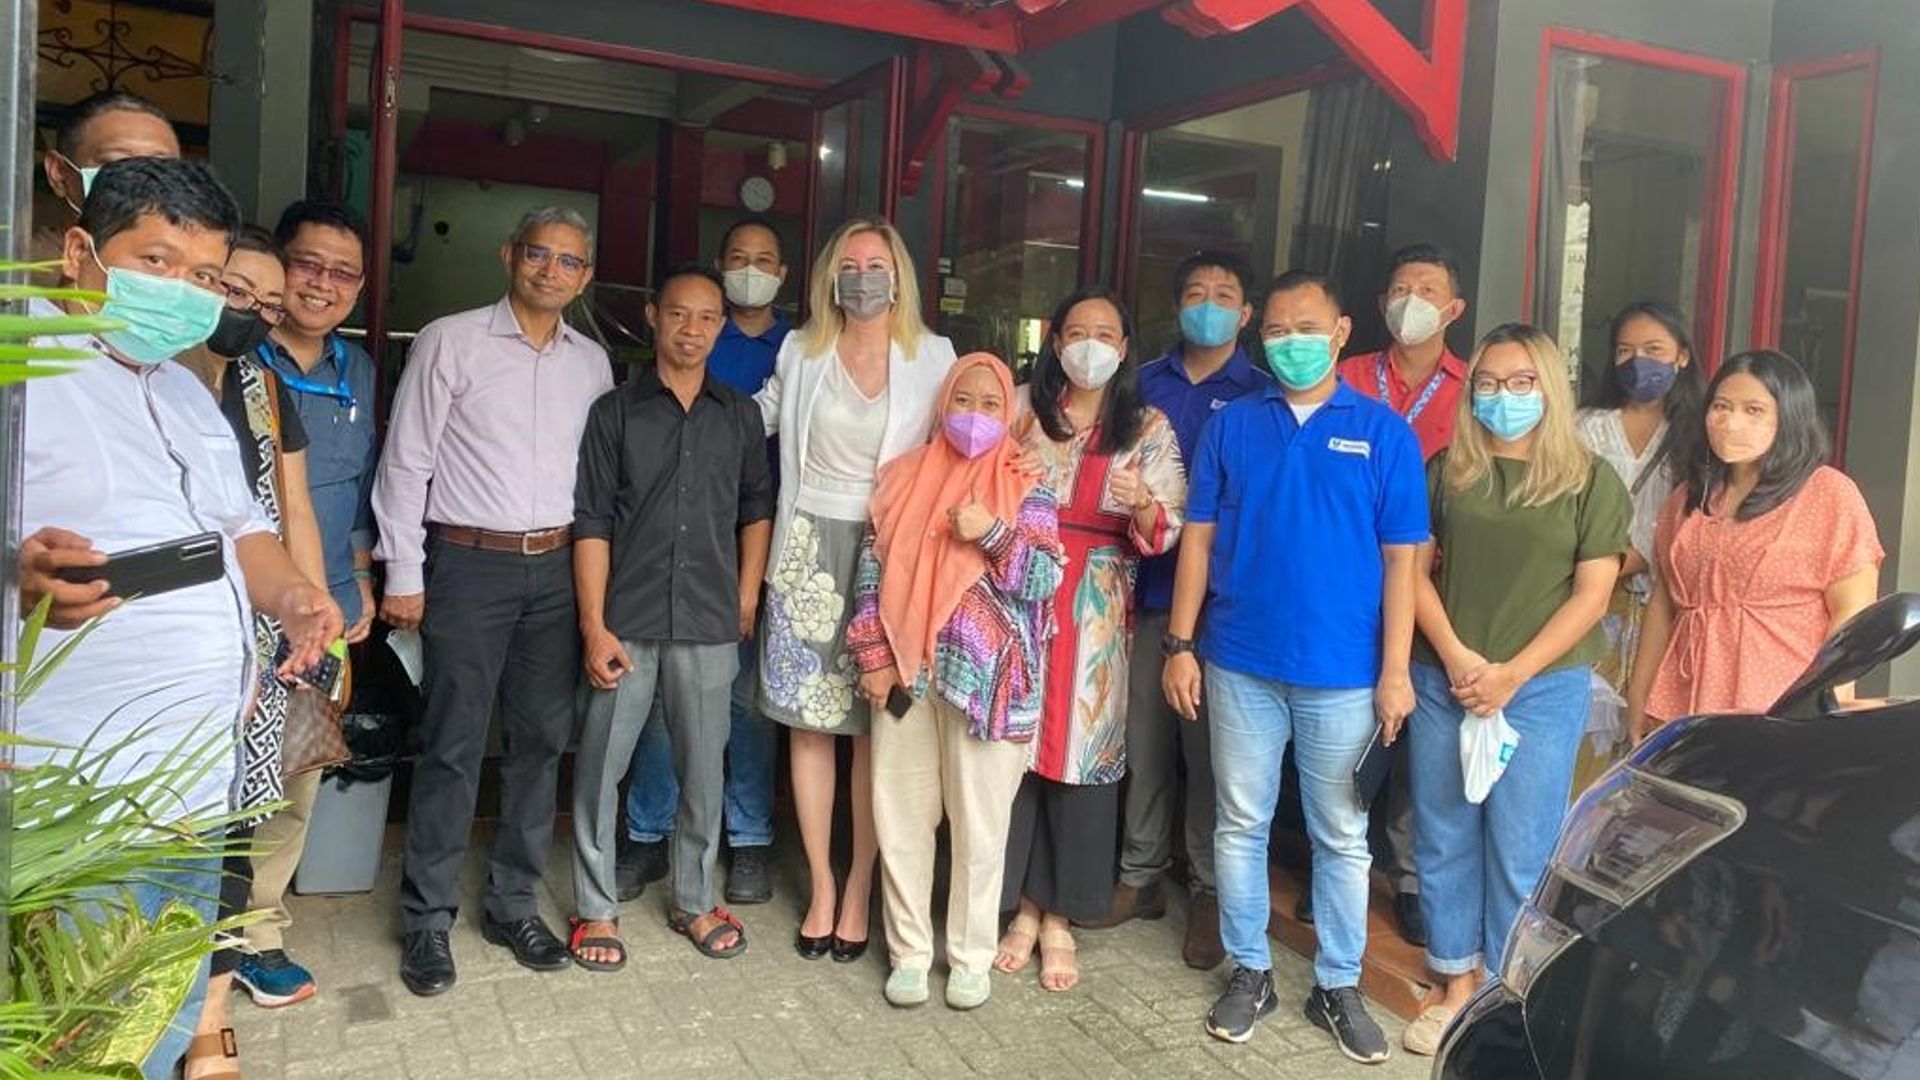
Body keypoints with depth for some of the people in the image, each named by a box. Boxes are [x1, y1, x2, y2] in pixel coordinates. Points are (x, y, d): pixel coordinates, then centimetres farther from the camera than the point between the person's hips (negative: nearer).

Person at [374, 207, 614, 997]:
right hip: (469, 565, -4)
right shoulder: (450, 342, -2)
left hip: (557, 568, 4)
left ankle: (514, 904, 23)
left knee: (541, 740, 9)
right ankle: (428, 919, 14)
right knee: (453, 746, -1)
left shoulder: (591, 361, 10)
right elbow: (406, 463, -3)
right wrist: (404, 574, -6)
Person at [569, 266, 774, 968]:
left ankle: (695, 901, 28)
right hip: (627, 620, -2)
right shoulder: (615, 412, 1)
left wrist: (748, 597, 8)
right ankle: (595, 908, 20)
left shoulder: (740, 416, 8)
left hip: (709, 623, 2)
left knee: (703, 769, 11)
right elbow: (591, 522, -3)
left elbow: (757, 507, 16)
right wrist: (594, 626, -9)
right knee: (600, 765, 4)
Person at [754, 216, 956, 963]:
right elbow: (754, 422, 18)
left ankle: (859, 892, 14)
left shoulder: (933, 356, 1)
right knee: (809, 724, 5)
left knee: (875, 729, 1)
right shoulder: (800, 352, 6)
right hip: (811, 545, 2)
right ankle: (820, 888, 17)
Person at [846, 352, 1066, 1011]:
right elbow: (873, 567, 6)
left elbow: (1044, 581, -5)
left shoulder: (1027, 488, 1)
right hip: (904, 670, 3)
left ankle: (972, 957, 21)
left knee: (980, 820, 5)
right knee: (902, 812, 8)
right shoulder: (905, 476, 8)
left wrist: (993, 536, -19)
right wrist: (874, 655, -1)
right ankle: (909, 951, 24)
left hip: (986, 677, -2)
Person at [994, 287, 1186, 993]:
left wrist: (1142, 503, -20)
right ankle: (1023, 903, 18)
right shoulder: (1021, 409, 9)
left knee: (1083, 750, 0)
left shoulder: (1149, 429, 7)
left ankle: (1059, 915, 16)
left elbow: (1164, 534, 1)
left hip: (1096, 610, 0)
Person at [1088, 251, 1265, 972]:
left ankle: (1209, 892, 18)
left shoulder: (1261, 395, 1)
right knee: (1144, 736, 10)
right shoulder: (1148, 383, 11)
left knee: (1208, 745, 4)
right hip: (1150, 588, 3)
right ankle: (1141, 875, 24)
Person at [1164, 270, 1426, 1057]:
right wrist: (1180, 645, -2)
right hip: (1240, 663, 1)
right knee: (1240, 825, 11)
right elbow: (1199, 537, 4)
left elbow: (1400, 559, -1)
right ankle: (1249, 972, 27)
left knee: (1342, 837, 10)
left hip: (1343, 673, -1)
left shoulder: (1383, 432, 0)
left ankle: (1338, 986, 26)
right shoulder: (1232, 424, 3)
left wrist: (1395, 670, -6)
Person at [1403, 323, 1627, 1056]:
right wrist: (1455, 656, -10)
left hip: (1544, 687, -2)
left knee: (1521, 848, 4)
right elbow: (1415, 569, 4)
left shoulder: (1591, 480, 0)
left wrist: (1511, 674, -11)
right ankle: (1458, 983, 25)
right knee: (1443, 838, 9)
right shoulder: (1447, 470, 6)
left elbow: (1592, 595, -4)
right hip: (1442, 681, 3)